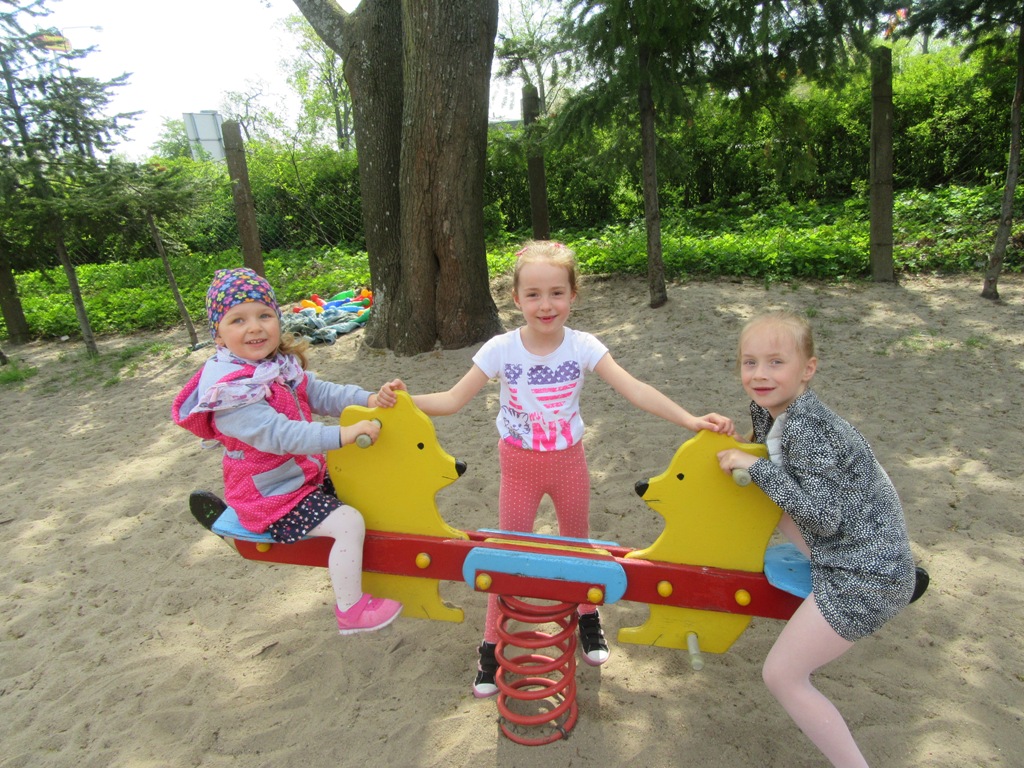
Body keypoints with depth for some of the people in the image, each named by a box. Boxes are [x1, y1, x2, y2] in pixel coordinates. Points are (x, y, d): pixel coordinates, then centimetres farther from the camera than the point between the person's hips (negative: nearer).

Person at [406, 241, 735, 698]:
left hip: (569, 460, 1)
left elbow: (634, 390, -23)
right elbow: (453, 399, -13)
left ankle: (587, 618, 48)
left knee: (577, 542, 20)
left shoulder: (583, 346, -17)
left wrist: (690, 420, -34)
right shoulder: (501, 349, -18)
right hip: (519, 464, -1)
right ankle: (492, 646, 30)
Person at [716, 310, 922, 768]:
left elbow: (823, 516, -27)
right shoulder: (768, 410, 0)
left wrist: (756, 468, -25)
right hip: (870, 555, 10)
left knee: (781, 676, -2)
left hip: (865, 578, -10)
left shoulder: (807, 428, -26)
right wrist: (731, 440, 3)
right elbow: (774, 463, 18)